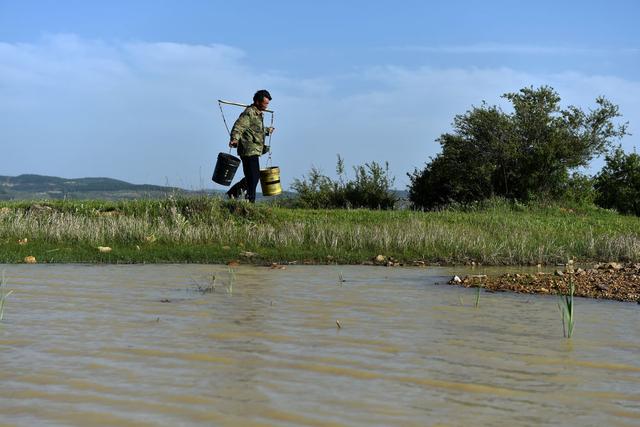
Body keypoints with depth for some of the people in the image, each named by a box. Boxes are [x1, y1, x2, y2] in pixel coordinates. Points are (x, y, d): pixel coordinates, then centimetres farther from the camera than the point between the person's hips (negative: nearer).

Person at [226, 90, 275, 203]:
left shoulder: (258, 114, 19)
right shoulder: (249, 113, -13)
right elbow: (238, 126, -26)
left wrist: (267, 131, 51)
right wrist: (234, 139, -42)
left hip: (254, 151, 10)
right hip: (249, 150, -10)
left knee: (254, 176, 15)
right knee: (253, 177, -9)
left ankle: (233, 192, 25)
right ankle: (250, 201, -4)